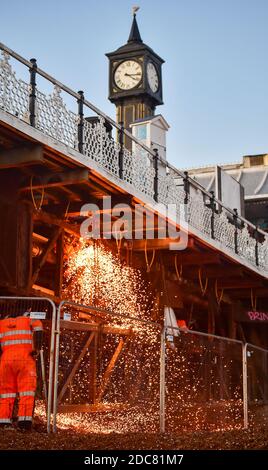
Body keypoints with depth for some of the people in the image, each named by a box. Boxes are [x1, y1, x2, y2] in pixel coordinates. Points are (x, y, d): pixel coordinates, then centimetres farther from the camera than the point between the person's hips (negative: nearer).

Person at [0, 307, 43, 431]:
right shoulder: (30, 321, 17)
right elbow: (38, 328, -6)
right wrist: (37, 349, -3)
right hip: (25, 358, -2)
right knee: (27, 391, -2)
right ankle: (24, 421, -14)